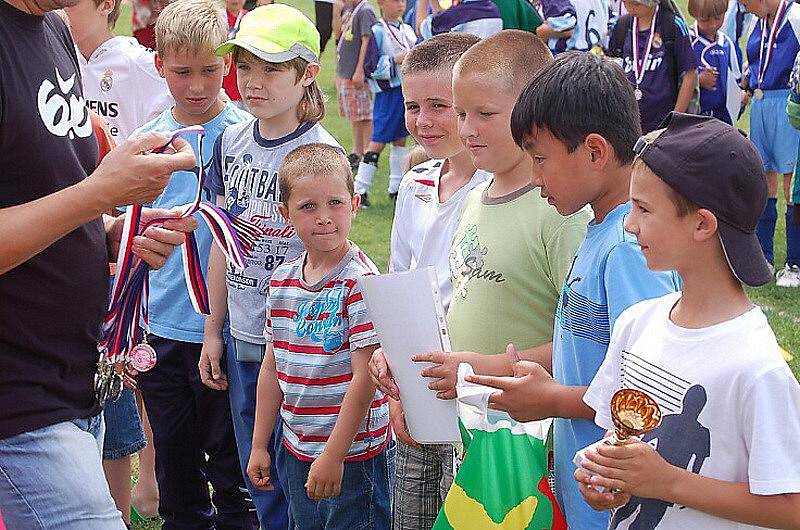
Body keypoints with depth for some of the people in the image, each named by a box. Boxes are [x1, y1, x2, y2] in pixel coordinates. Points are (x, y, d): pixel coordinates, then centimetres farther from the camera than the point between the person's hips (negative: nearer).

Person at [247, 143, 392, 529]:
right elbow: (272, 367, 12)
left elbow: (364, 378, -18)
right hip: (296, 451, 7)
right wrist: (259, 445, 12)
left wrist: (333, 455, -19)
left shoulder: (360, 280, -15)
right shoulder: (282, 280, 5)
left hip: (354, 453, -6)